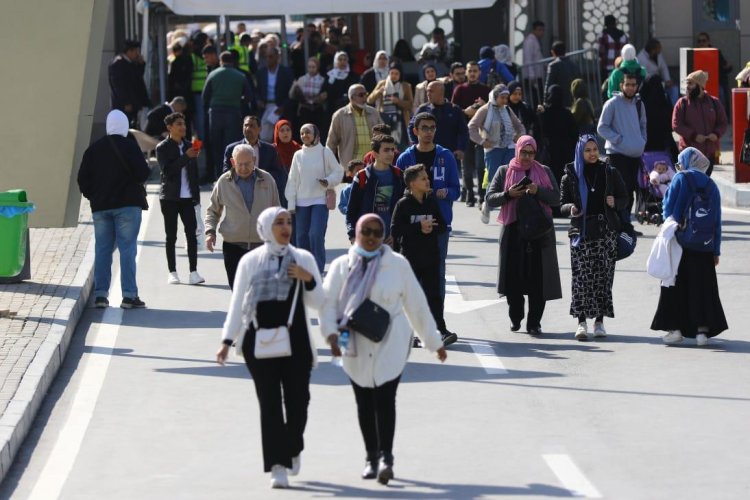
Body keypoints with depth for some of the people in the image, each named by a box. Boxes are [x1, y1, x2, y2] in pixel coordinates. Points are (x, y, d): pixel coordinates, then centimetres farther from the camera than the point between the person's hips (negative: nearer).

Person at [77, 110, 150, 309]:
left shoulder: (94, 149, 7)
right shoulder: (129, 146, -7)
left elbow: (83, 178, 7)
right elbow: (143, 173, -13)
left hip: (100, 206, 4)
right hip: (127, 204, -4)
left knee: (102, 249, 8)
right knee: (127, 248, -4)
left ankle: (100, 294, 4)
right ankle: (129, 295, -9)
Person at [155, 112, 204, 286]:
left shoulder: (189, 146, 11)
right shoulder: (163, 148, -3)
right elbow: (167, 171, -16)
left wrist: (196, 194, 9)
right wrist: (186, 157, -22)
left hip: (187, 197, 3)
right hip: (170, 198, -3)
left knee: (191, 233, -7)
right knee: (171, 236, 2)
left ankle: (193, 272, -8)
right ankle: (172, 273, 7)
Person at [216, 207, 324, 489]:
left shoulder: (303, 259, 6)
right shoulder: (250, 261, 4)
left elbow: (318, 303, 8)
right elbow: (237, 303, 6)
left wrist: (308, 280, -10)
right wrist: (227, 341, 1)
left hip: (295, 339, 1)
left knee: (297, 399, 2)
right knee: (270, 403, -3)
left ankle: (293, 449, 30)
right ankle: (277, 466, 0)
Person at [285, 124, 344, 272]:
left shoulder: (325, 152, 0)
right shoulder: (298, 155, 9)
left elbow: (338, 171, 4)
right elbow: (292, 180, 10)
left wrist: (329, 181, -16)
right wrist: (291, 203, 5)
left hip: (320, 200, -4)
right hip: (301, 202, 4)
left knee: (316, 235, -16)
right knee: (302, 236, 4)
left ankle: (318, 270, -8)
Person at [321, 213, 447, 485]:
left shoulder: (397, 265, 2)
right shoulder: (342, 266, 4)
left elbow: (416, 304, 7)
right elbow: (328, 302, -4)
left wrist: (434, 341, 10)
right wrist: (332, 332, -21)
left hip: (390, 345, -2)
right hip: (356, 347, 2)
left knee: (385, 399, -12)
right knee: (364, 403, 7)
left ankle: (385, 457, -12)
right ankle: (371, 457, 18)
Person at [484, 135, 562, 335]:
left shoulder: (545, 172, 11)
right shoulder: (505, 171, 10)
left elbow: (556, 198, 4)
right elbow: (490, 198, 5)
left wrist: (538, 191, -13)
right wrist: (508, 194, -13)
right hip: (513, 230, 0)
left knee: (537, 279, -5)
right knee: (513, 277, -2)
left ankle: (534, 323, 2)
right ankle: (515, 318, 17)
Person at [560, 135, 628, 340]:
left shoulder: (610, 173, 7)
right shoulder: (571, 175, 6)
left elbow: (624, 198, 12)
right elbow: (562, 204, 9)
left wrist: (615, 203, -10)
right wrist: (571, 208, -14)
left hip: (605, 231, 1)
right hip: (581, 231, -1)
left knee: (603, 276, 0)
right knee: (581, 277, -7)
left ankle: (599, 321, 8)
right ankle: (582, 322, -8)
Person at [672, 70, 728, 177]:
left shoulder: (714, 102, 6)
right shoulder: (682, 103, -1)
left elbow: (723, 123, 10)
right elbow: (676, 125, -6)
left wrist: (717, 134, -11)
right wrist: (693, 135, -17)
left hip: (710, 152, 3)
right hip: (689, 152, -3)